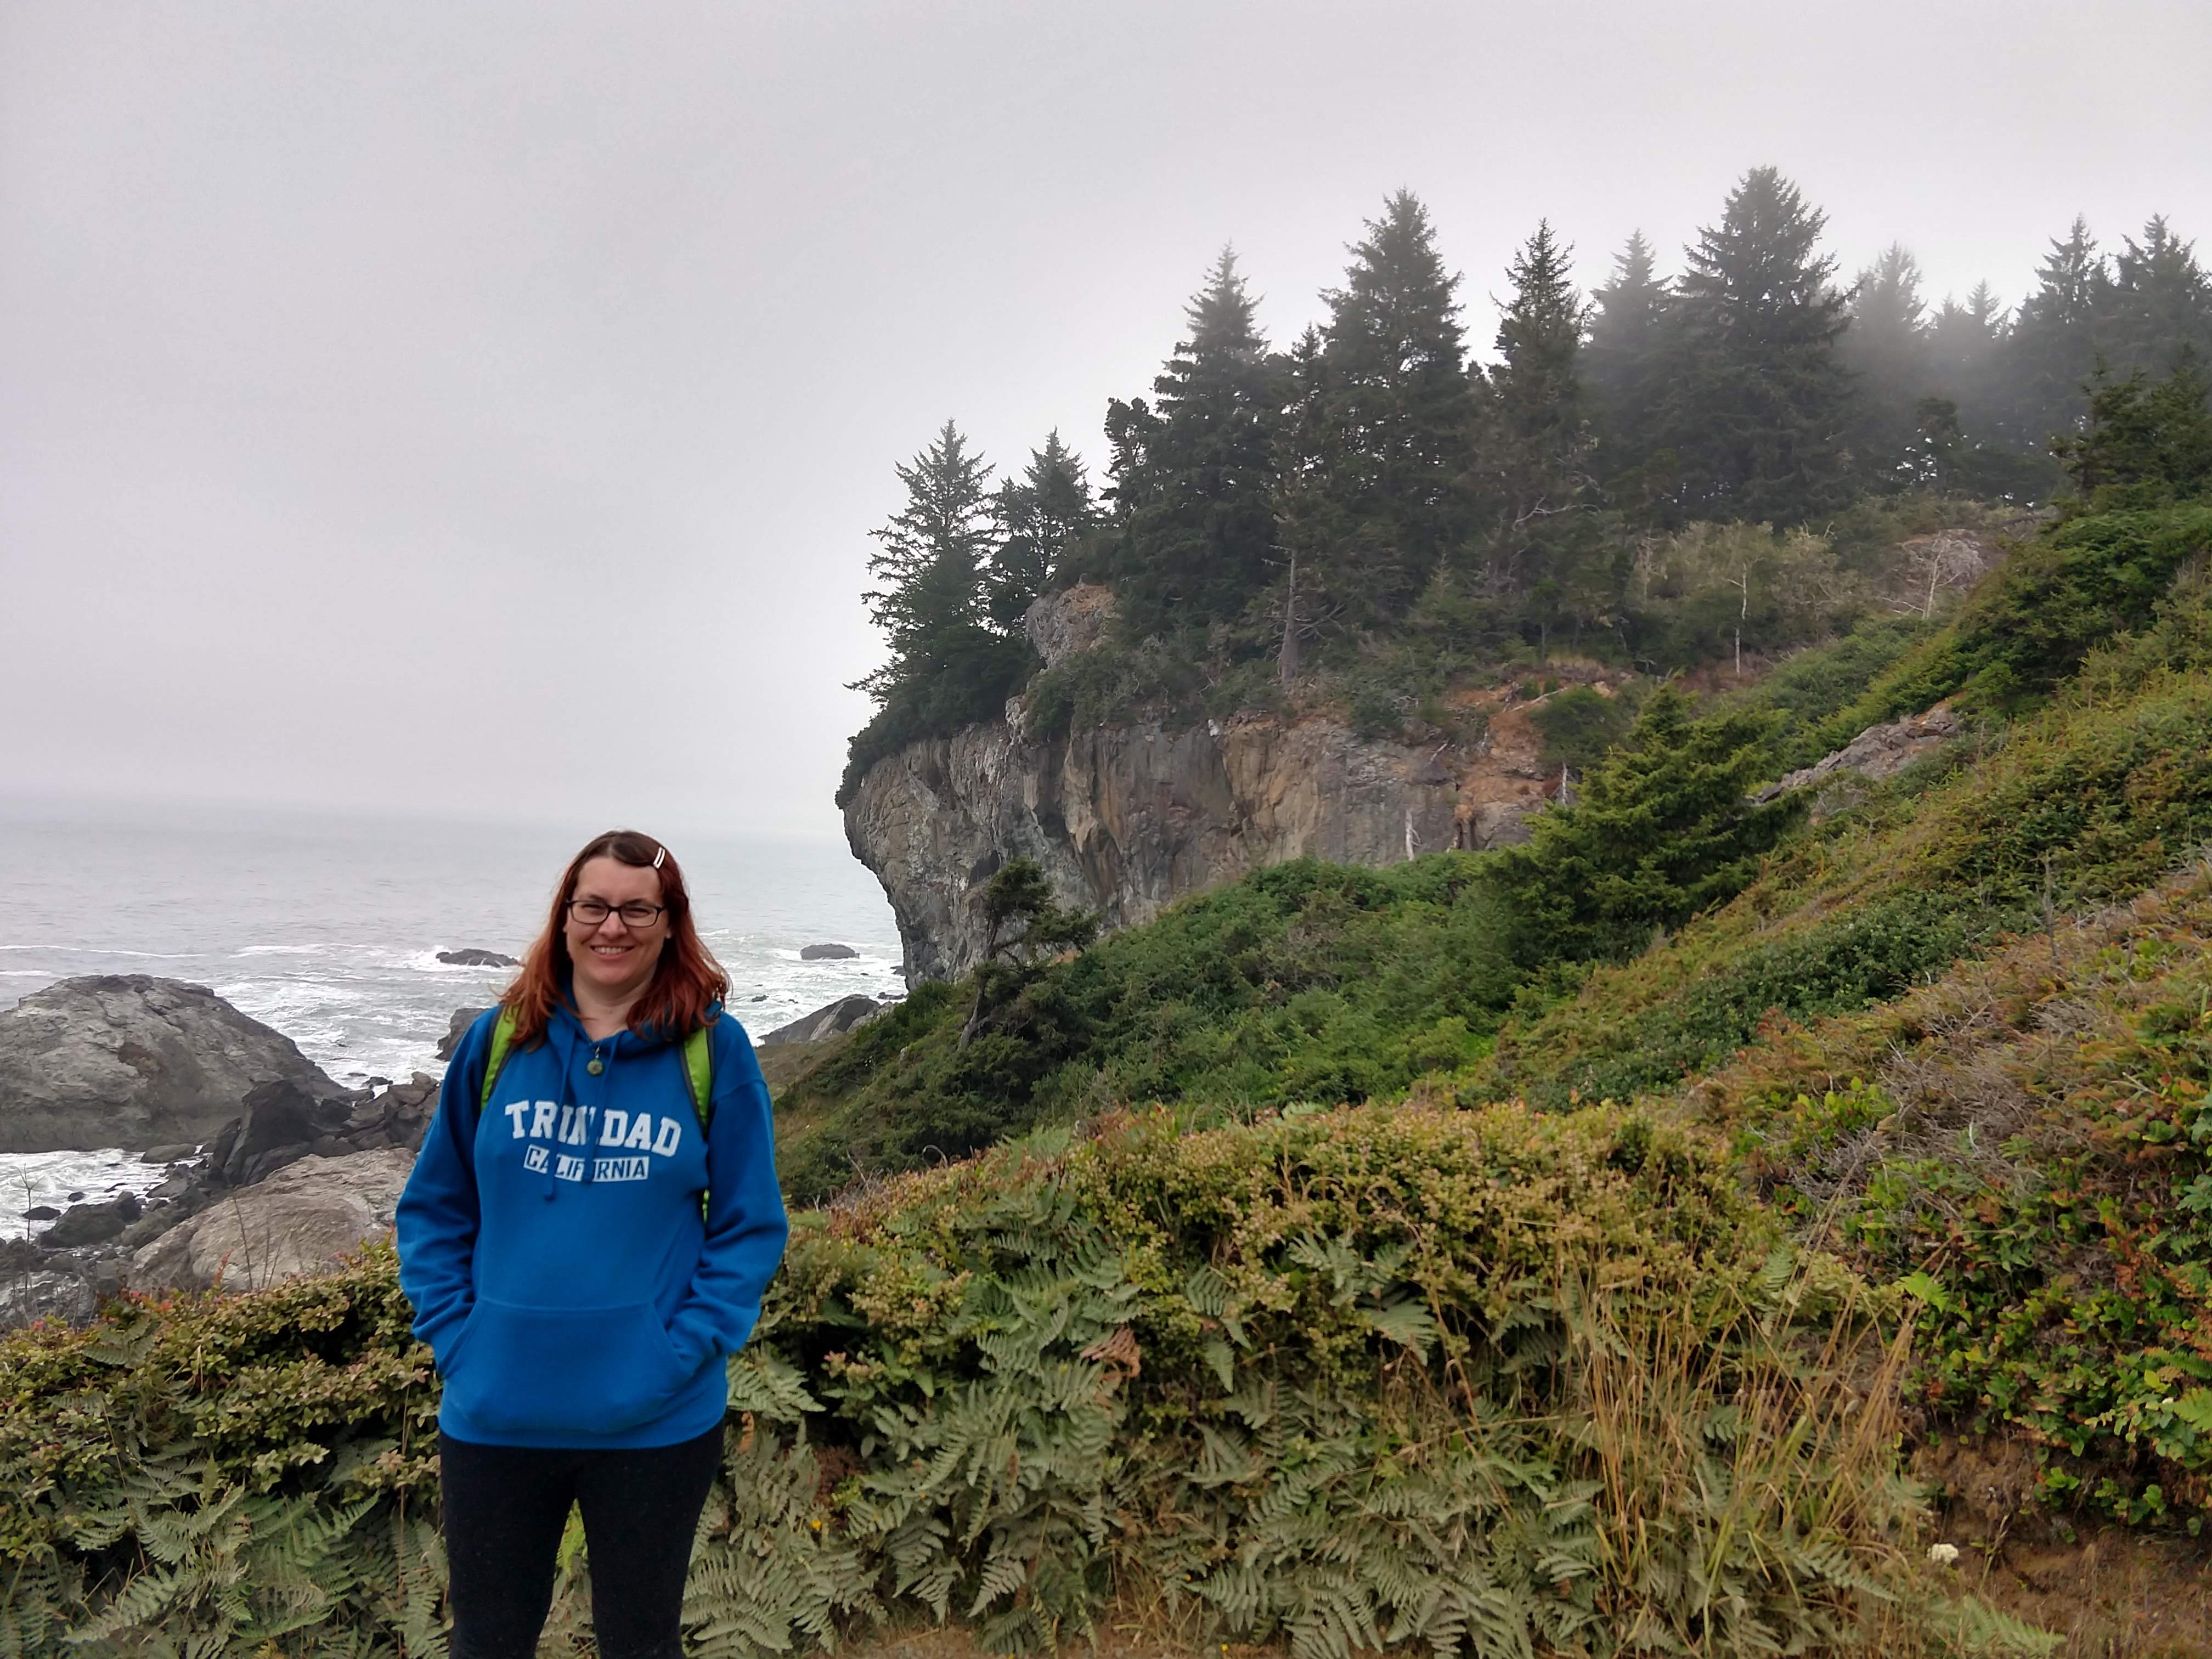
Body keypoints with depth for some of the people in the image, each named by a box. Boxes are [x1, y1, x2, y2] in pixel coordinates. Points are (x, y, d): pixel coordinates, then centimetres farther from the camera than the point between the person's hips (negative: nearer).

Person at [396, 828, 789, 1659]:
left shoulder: (715, 1049, -9)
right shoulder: (498, 1038, -2)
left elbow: (750, 1227, -6)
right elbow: (433, 1208, 6)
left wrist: (684, 1352, -14)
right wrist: (453, 1336, -4)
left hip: (657, 1421, -2)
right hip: (494, 1412, 2)